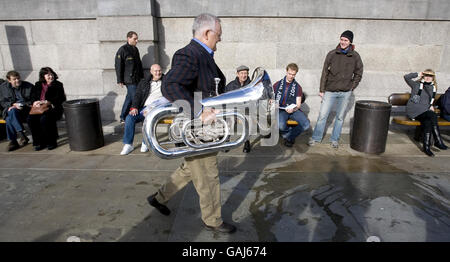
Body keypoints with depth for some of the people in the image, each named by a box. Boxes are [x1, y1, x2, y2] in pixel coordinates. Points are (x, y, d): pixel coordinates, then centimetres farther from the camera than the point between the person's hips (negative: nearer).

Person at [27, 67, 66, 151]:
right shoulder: (38, 85, 20)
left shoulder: (58, 85, 6)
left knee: (44, 119, -33)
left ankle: (51, 142, -17)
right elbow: (33, 97, 17)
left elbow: (58, 99, -6)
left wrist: (45, 102, -16)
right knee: (30, 119, -24)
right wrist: (35, 102, -7)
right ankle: (39, 142, -11)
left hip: (53, 108, -4)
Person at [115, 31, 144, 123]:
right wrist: (120, 80, -12)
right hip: (129, 80, -8)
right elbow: (118, 66, -9)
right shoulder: (122, 50, -7)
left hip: (137, 79, 8)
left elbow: (139, 63, 24)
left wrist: (142, 76, 21)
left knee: (129, 98, 11)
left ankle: (123, 118, 20)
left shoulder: (135, 49, 16)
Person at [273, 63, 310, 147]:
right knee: (281, 125, -36)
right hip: (281, 109, -2)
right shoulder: (277, 84, 12)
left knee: (306, 124, -26)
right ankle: (291, 136, -1)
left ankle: (288, 137, -3)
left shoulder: (297, 87, 13)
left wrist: (293, 109, -16)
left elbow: (298, 104, 8)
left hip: (293, 110, 2)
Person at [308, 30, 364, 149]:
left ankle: (335, 139, 22)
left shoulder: (355, 56, 2)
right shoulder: (332, 54, -1)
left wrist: (351, 87, 3)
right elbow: (325, 72, 1)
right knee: (322, 115, -2)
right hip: (330, 91, -1)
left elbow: (358, 74, 12)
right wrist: (322, 90, -1)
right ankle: (316, 138, 12)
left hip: (345, 93, 1)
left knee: (340, 117, 9)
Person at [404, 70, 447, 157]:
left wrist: (431, 106, 10)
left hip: (425, 111, 5)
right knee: (433, 115, -30)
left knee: (427, 123, -28)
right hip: (414, 110, -5)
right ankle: (438, 141, -22)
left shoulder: (433, 88, 19)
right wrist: (418, 74, -1)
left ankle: (427, 147, -22)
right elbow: (406, 77, -9)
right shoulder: (416, 84, 4)